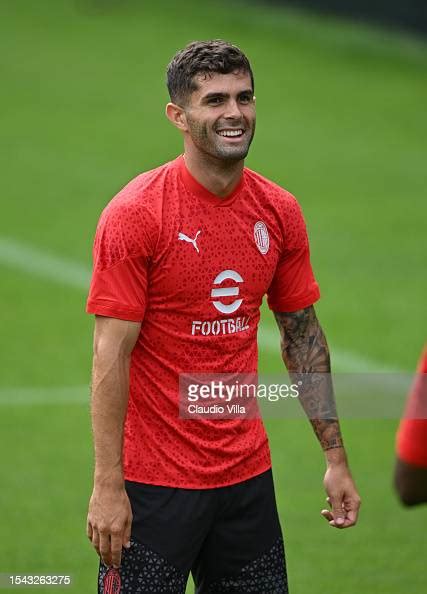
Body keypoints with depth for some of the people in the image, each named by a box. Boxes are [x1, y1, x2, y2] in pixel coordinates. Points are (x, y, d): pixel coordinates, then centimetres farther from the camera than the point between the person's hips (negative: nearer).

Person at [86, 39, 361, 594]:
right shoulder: (134, 214, -12)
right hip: (154, 484, -5)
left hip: (247, 474, 5)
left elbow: (303, 337, 13)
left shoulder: (279, 212, 5)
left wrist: (335, 458, 9)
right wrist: (108, 486, -17)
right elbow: (111, 356, -13)